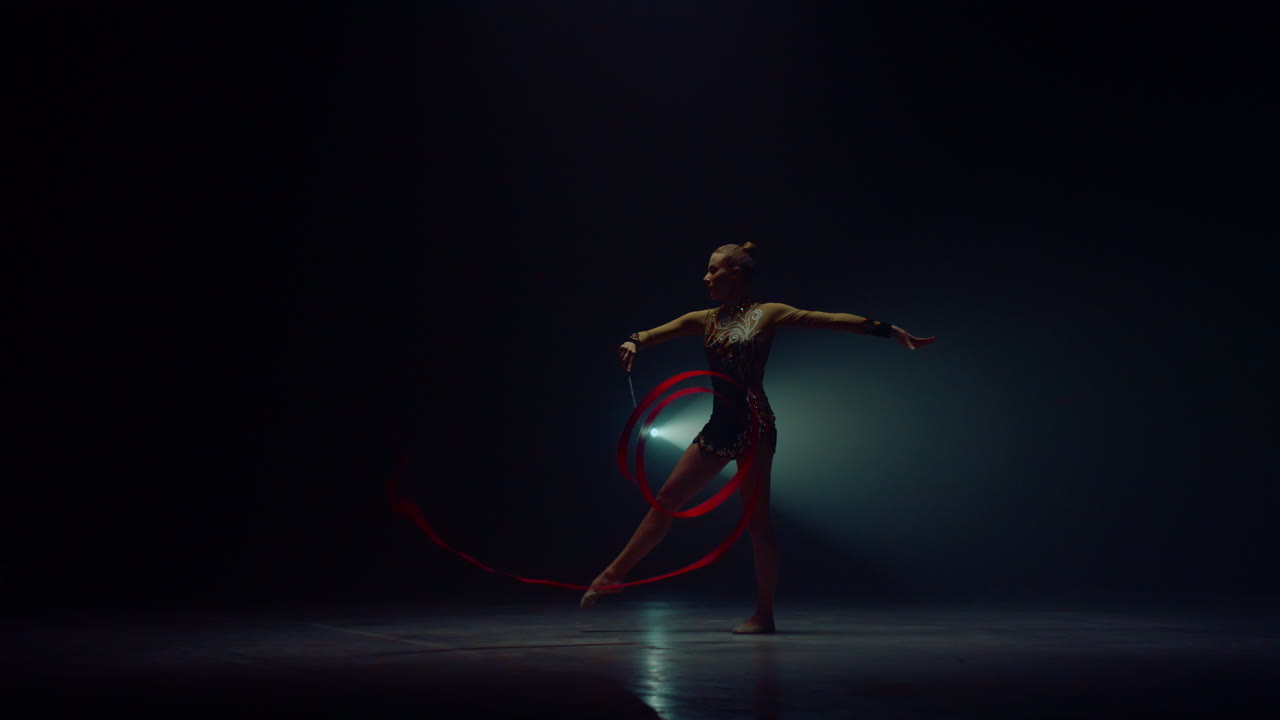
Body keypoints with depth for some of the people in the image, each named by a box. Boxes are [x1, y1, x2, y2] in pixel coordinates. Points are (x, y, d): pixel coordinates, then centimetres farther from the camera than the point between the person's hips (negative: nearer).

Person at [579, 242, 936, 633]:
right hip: (719, 426, 6)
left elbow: (833, 319, -4)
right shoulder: (704, 320, 12)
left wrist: (888, 329, -9)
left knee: (756, 517, -3)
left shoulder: (768, 314, -1)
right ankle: (615, 573, 17)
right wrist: (633, 343, -16)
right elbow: (654, 333, 7)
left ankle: (764, 614, 6)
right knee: (666, 498, 7)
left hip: (754, 424, -5)